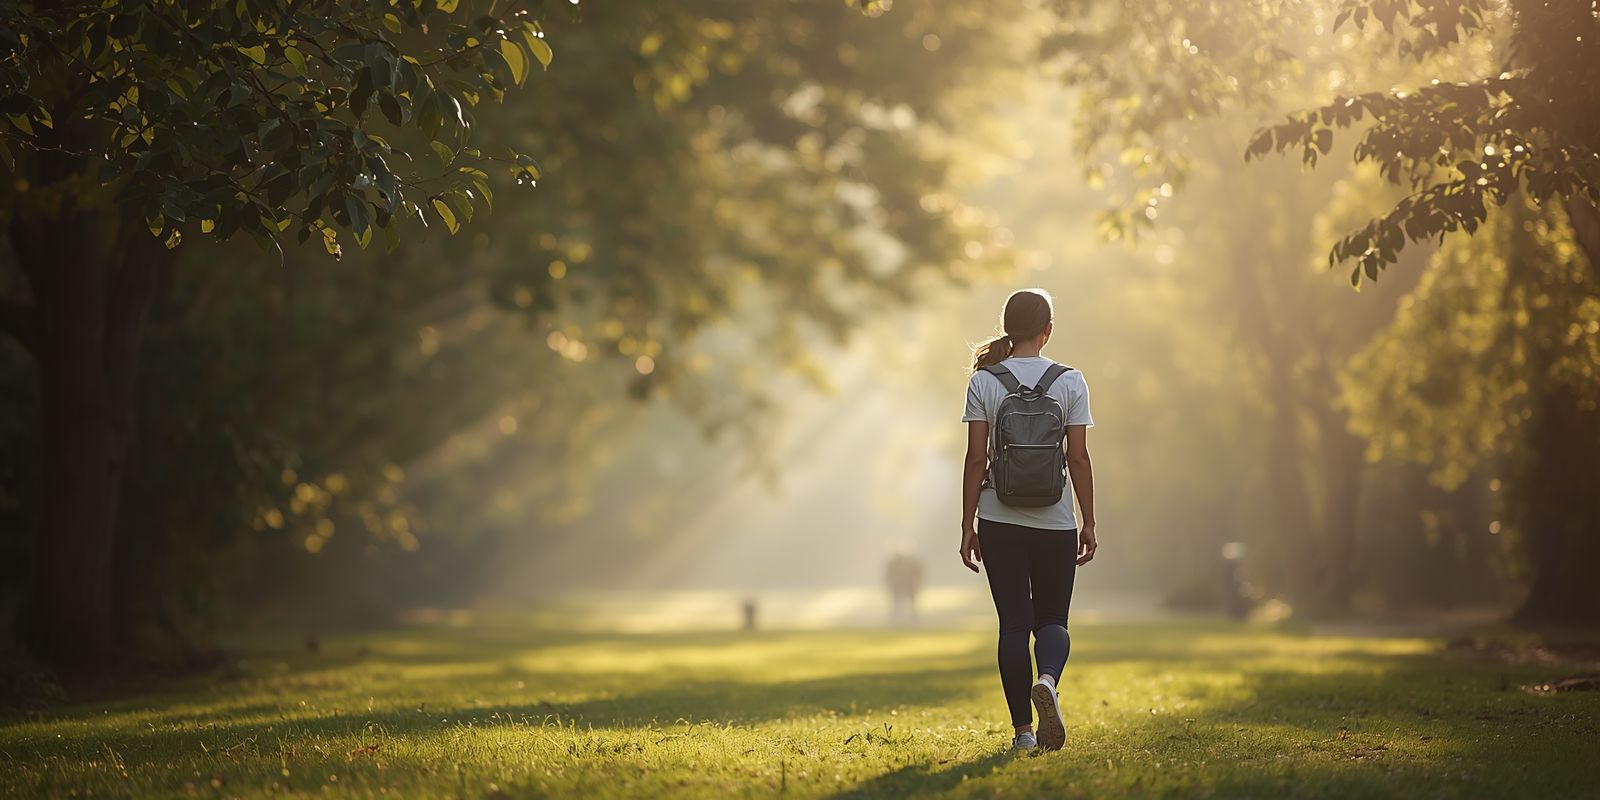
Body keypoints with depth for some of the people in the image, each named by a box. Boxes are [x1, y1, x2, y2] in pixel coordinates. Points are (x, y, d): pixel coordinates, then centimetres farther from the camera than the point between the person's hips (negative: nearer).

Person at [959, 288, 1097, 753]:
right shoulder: (1070, 382, -2)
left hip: (1000, 522, 0)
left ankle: (1023, 730, 4)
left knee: (1013, 623, 7)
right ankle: (1048, 681, -20)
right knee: (1052, 619, 12)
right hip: (1055, 522, 0)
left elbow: (976, 458, -4)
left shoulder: (984, 382, -2)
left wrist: (968, 527, 1)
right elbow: (1078, 458, -3)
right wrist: (1089, 523, 5)